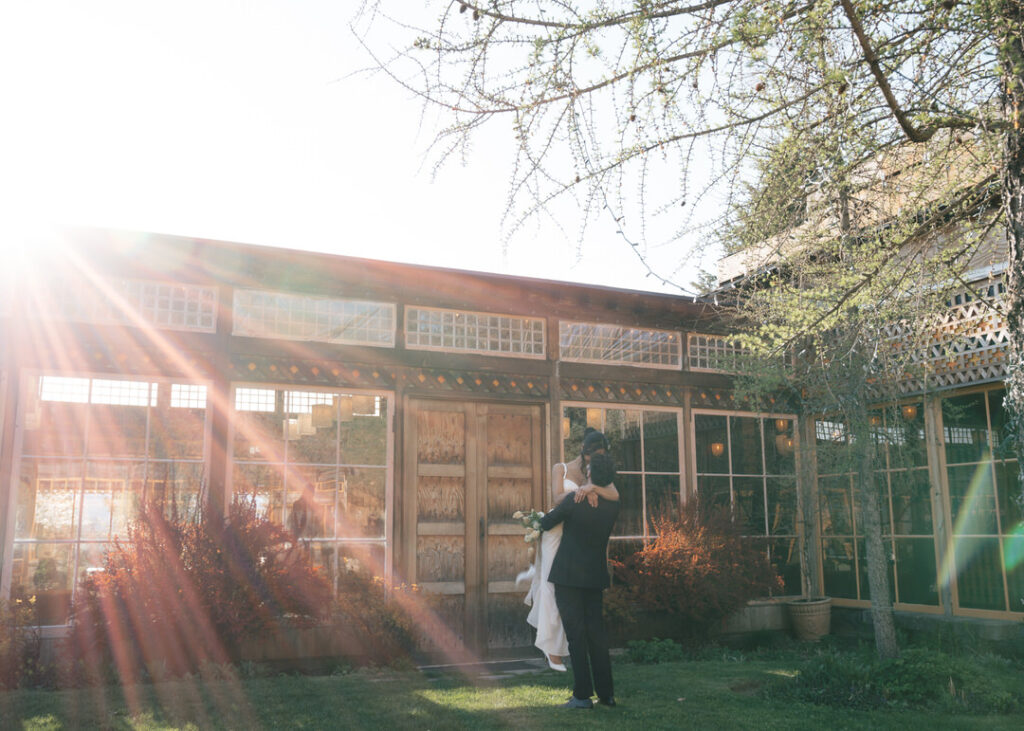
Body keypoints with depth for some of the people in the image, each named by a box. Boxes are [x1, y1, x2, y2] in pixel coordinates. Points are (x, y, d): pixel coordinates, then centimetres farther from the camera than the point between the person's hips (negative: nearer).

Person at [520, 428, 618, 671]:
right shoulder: (561, 469, 0)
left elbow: (615, 495, -12)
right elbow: (557, 498, -12)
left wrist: (592, 487, -29)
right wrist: (583, 492, -28)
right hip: (558, 531, -4)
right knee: (555, 588, 0)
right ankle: (553, 650, 10)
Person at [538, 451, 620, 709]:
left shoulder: (574, 501, -16)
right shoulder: (613, 505, -1)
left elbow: (545, 524, -3)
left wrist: (541, 516, 21)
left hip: (569, 575, -5)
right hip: (596, 575, 5)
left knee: (576, 634, -1)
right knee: (597, 633, 12)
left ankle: (583, 695, -1)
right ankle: (606, 693, 15)